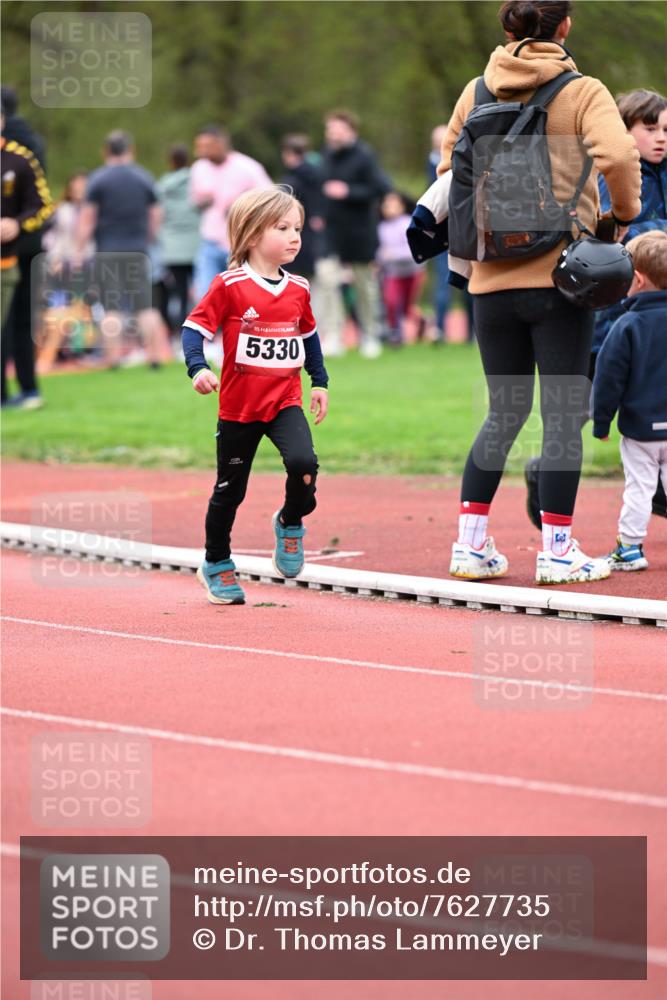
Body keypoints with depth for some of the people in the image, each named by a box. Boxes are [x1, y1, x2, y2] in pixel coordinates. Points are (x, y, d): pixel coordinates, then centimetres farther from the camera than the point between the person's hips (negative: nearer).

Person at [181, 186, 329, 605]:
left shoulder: (298, 289, 4)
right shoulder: (230, 286, -11)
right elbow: (195, 328, -11)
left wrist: (320, 382, 19)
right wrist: (199, 368, -27)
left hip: (286, 401, 3)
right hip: (239, 406, -3)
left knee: (303, 462, -24)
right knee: (230, 489, 9)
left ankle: (290, 523, 6)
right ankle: (216, 564, 28)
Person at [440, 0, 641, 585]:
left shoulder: (477, 93, 8)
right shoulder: (582, 92, -5)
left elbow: (450, 166, 14)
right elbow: (617, 157, -20)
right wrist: (624, 214, -4)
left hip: (493, 279, 4)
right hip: (560, 275, -4)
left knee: (505, 413, 14)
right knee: (563, 415, 2)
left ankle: (471, 543, 10)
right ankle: (557, 552, 1)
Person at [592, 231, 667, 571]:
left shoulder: (628, 326, -13)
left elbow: (609, 379, -10)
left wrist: (601, 422, 0)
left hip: (639, 426, -3)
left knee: (638, 487, 4)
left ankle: (630, 547, 6)